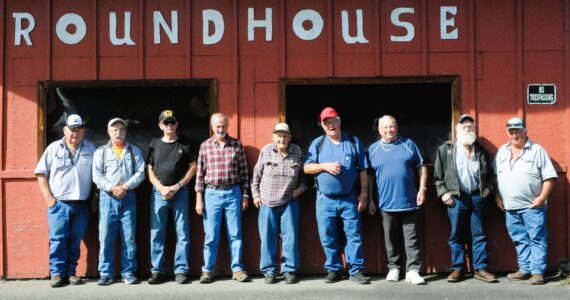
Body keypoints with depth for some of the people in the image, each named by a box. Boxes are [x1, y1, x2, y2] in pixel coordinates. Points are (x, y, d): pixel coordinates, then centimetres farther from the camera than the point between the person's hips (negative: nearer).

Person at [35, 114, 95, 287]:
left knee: (75, 240, 5)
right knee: (58, 239, -5)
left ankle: (71, 272, 12)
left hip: (81, 204, 2)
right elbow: (41, 173, 4)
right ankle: (57, 273, 1)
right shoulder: (54, 148, 6)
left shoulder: (90, 149, 11)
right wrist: (48, 197, -4)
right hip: (58, 202, -2)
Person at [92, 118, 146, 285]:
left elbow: (140, 173, 2)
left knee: (129, 237, 0)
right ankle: (106, 273, 5)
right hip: (107, 198, 0)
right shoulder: (100, 152, 9)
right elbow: (97, 175, -1)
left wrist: (125, 186, -12)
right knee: (106, 238, -2)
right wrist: (112, 188, -14)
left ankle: (128, 272, 7)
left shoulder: (134, 151, 12)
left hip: (128, 198, 1)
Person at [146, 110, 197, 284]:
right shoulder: (155, 144, 10)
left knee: (182, 233, -2)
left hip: (180, 192, -1)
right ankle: (157, 271, 8)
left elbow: (193, 167, 3)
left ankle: (181, 271, 3)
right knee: (156, 233, 1)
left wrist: (177, 186, -6)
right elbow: (150, 170, 8)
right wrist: (162, 188, -6)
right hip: (159, 192, 1)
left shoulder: (185, 143, 5)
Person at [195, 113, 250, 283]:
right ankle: (208, 270, 13)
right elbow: (200, 173, 3)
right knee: (211, 235, 3)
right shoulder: (205, 146, 3)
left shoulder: (237, 145, 3)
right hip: (212, 194, 0)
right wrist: (199, 198, 0)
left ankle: (237, 269, 11)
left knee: (235, 233, 4)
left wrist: (245, 194, 4)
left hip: (233, 193, 0)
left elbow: (243, 171, 7)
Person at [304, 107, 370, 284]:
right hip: (325, 199, 1)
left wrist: (364, 193, -1)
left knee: (354, 235, -2)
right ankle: (334, 270, 17)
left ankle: (356, 271, 5)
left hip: (349, 199, -1)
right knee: (328, 237, 5)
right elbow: (307, 168, 2)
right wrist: (325, 166, -14)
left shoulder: (354, 142, 5)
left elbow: (362, 170, 5)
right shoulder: (317, 143, 6)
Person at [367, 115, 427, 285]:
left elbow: (421, 168, 8)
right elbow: (369, 176, 10)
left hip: (410, 202, -1)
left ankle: (412, 270, 2)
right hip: (386, 203, 1)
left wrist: (422, 189, -2)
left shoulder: (409, 144, 6)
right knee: (391, 239, 10)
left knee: (412, 239, -1)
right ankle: (393, 268, 22)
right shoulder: (373, 149, 7)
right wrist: (369, 199, 6)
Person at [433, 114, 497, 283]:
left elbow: (488, 173, 20)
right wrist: (443, 192, -4)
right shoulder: (445, 149, 5)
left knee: (479, 234, 4)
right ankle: (457, 269, 10)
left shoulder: (481, 150, 13)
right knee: (456, 235, 3)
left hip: (477, 197, 2)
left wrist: (488, 187, 5)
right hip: (456, 198, -2)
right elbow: (438, 174, 5)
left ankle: (480, 269, 10)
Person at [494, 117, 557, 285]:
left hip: (532, 206, -5)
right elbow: (495, 176, 17)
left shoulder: (537, 150, -3)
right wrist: (497, 197, 9)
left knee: (537, 239, -4)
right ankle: (524, 269, 19)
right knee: (519, 240, 11)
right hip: (510, 207, 5)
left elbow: (549, 177, -6)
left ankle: (537, 271, -1)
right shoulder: (502, 151, 13)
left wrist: (542, 198, -13)